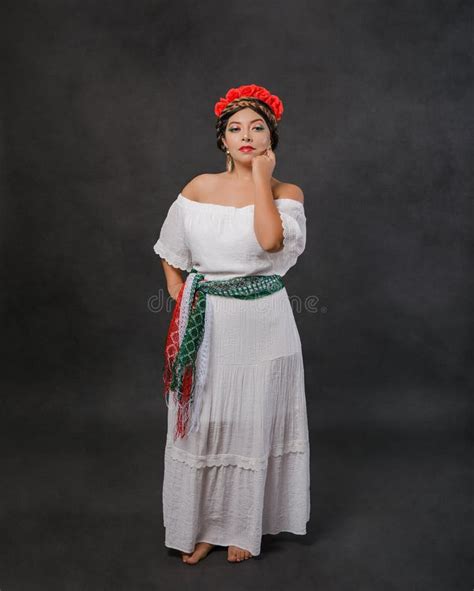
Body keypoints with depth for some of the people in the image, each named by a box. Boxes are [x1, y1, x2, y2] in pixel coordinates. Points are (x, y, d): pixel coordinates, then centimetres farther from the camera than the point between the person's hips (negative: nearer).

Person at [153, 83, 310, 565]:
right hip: (206, 324, 2)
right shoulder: (198, 188, 3)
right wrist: (181, 300, 0)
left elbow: (270, 239, -23)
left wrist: (261, 178, -14)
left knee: (252, 423, 9)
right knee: (201, 423, 8)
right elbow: (171, 253, 11)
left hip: (263, 324, -1)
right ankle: (200, 524, 27)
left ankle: (243, 526, 29)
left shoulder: (287, 192, -2)